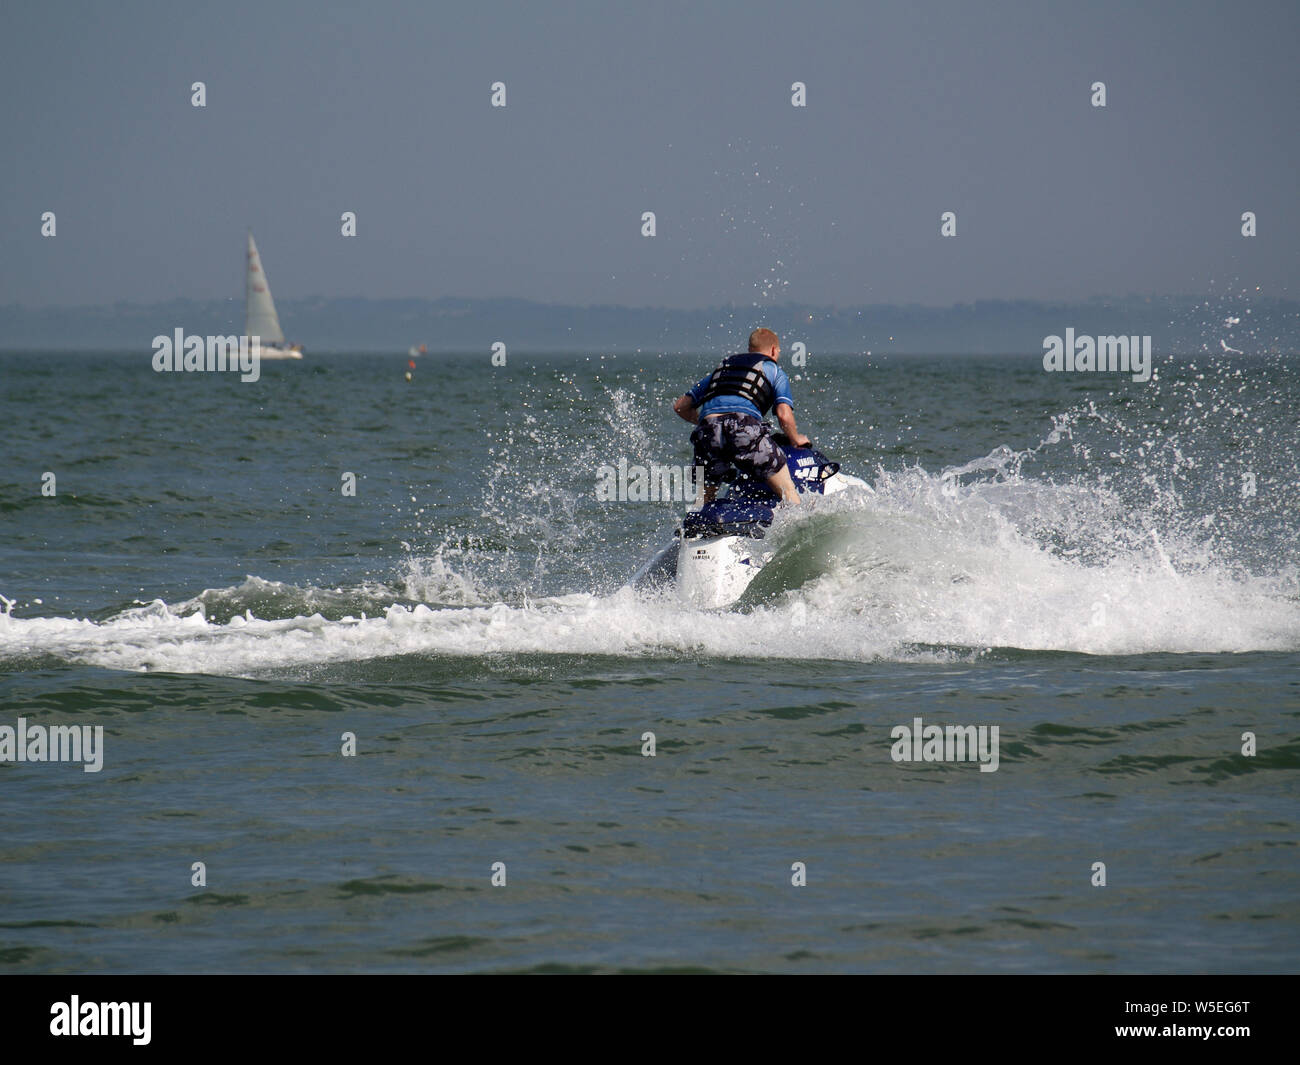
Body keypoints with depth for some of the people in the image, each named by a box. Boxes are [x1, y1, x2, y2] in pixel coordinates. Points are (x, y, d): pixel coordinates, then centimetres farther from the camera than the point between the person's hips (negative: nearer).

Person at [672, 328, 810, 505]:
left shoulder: (721, 369, 34)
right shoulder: (773, 369, 23)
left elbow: (680, 406, 33)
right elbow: (784, 415, 8)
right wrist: (796, 440, 27)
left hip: (707, 430, 4)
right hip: (745, 427, -4)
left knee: (704, 499, 18)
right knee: (788, 491, 2)